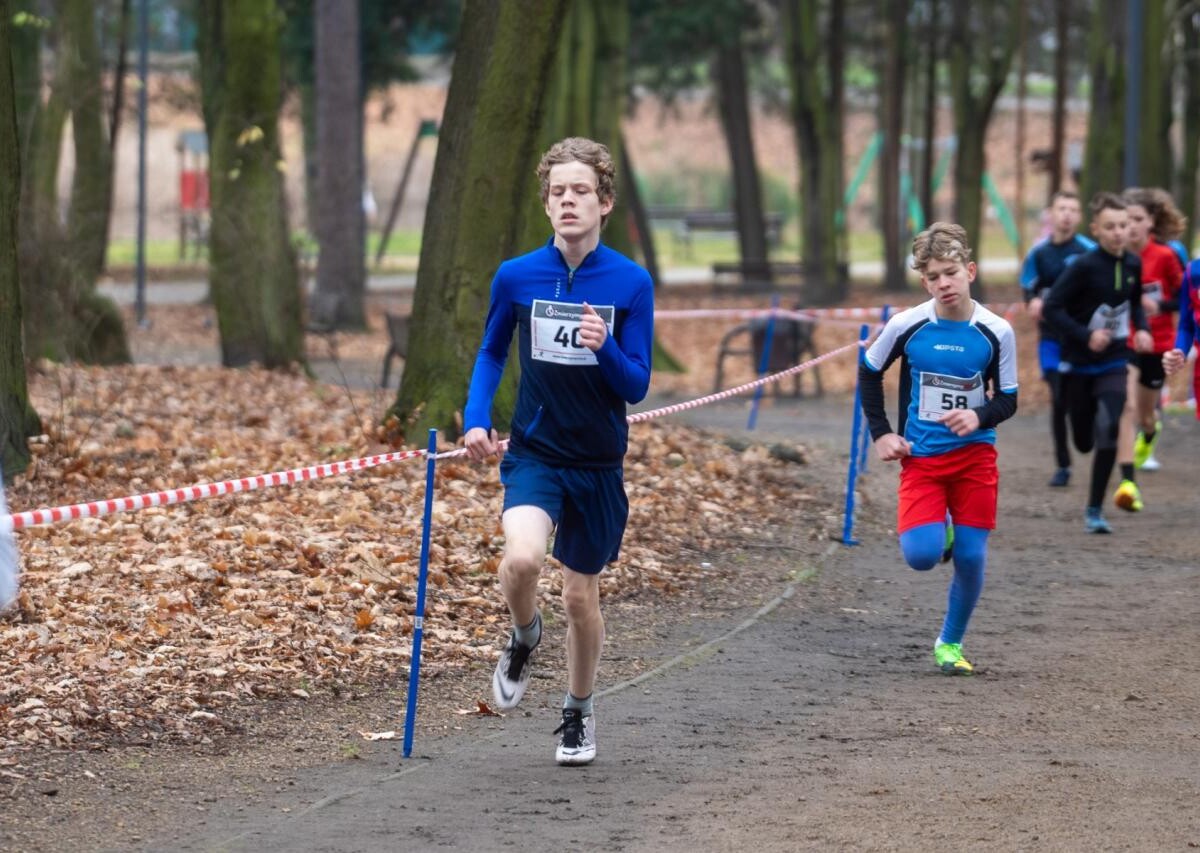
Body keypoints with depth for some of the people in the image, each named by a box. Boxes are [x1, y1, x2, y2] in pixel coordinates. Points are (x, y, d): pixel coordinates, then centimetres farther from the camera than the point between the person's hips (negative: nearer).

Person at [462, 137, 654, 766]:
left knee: (582, 595, 9)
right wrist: (477, 419, -3)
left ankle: (579, 712, 35)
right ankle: (524, 638, 7)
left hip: (598, 461, 0)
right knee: (523, 556, -28)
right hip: (533, 452, 0)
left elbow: (636, 387, -7)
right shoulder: (516, 277, -5)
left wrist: (605, 348, -27)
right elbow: (491, 352, 12)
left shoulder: (631, 283, -8)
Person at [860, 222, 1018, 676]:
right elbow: (869, 372, 10)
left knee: (971, 557, -1)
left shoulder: (996, 332, -7)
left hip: (975, 455, 1)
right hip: (920, 456, 0)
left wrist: (979, 417, -20)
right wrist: (881, 433, 3)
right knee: (920, 555, -16)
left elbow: (1008, 400, 2)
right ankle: (938, 533, 21)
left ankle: (951, 642, 21)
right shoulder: (906, 326, -8)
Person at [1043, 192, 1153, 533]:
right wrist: (1085, 336, -24)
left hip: (1113, 363, 2)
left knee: (1108, 429, -19)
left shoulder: (1133, 264, -2)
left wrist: (1142, 329, -1)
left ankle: (1095, 510, -9)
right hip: (1078, 364, -2)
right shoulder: (1084, 266, -17)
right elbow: (1051, 308, -17)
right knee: (1084, 442, 7)